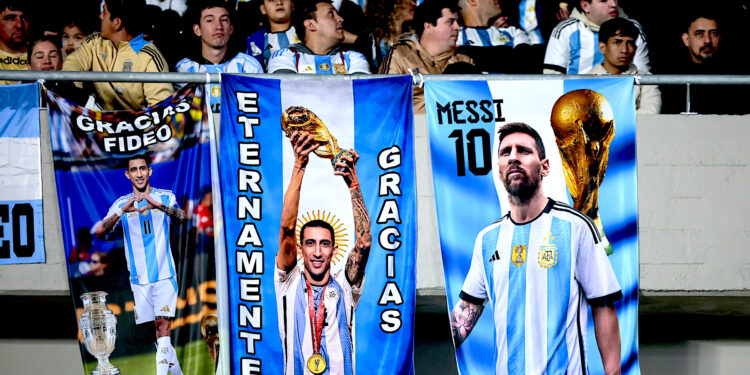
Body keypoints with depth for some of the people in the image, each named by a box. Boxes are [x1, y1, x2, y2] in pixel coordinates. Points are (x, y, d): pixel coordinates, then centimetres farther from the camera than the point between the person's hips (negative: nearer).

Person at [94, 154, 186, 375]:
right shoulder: (122, 204, 6)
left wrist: (159, 205, -37)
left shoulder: (165, 197, 3)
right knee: (158, 327, 6)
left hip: (164, 275, -2)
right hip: (139, 278, 2)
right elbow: (99, 232, -7)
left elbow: (181, 216, -17)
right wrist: (122, 211, -25)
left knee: (163, 322, -16)